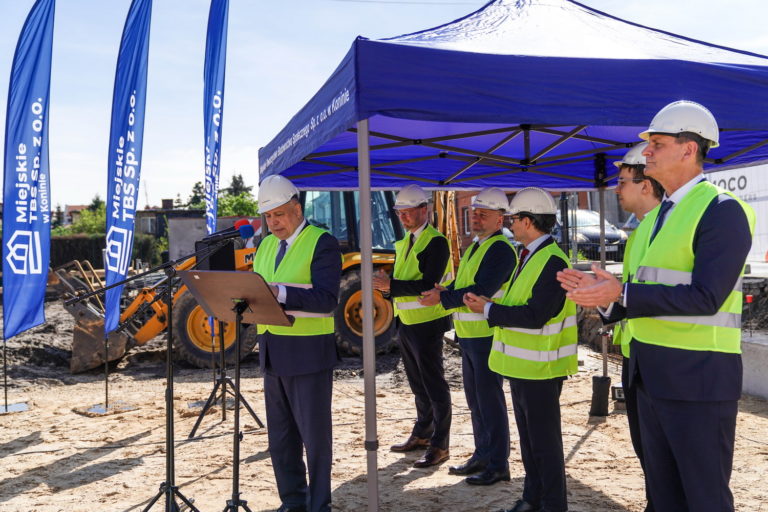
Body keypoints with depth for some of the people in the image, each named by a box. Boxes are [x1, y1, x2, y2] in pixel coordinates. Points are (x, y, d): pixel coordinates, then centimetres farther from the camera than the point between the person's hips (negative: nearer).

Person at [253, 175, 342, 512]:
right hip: (272, 353, 7)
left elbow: (326, 300, -20)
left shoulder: (322, 244, -9)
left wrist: (280, 293, -32)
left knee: (315, 435, 3)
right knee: (279, 437, 15)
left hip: (308, 354, -7)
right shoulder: (266, 246, 14)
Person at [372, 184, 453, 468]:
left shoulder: (436, 242, -15)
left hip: (427, 324, -9)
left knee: (434, 386, -1)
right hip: (406, 322, 9)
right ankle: (422, 434, 33)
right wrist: (385, 284, -2)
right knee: (418, 384, 19)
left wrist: (392, 285, -28)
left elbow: (429, 285, -25)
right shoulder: (404, 242, 13)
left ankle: (440, 445, 8)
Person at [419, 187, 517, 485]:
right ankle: (482, 455, 29)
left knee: (489, 400, -3)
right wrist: (446, 292, -1)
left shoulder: (501, 249, -13)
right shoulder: (475, 247, 17)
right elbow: (464, 284, 20)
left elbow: (482, 290, -23)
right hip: (469, 336, 10)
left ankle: (498, 465, 8)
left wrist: (442, 298, -19)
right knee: (475, 399, 16)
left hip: (488, 336, -10)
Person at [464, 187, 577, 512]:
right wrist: (487, 305, 1)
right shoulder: (529, 257, 13)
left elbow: (535, 315, -26)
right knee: (528, 436, 19)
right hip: (522, 363, 10)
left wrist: (488, 310, -19)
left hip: (540, 367, -10)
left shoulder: (553, 261, -20)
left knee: (544, 439, 2)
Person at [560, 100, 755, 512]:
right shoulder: (655, 216, 14)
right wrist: (601, 291, 2)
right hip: (650, 373, 9)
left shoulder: (721, 211, -13)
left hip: (698, 377, -8)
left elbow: (705, 296, -23)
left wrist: (622, 293, -23)